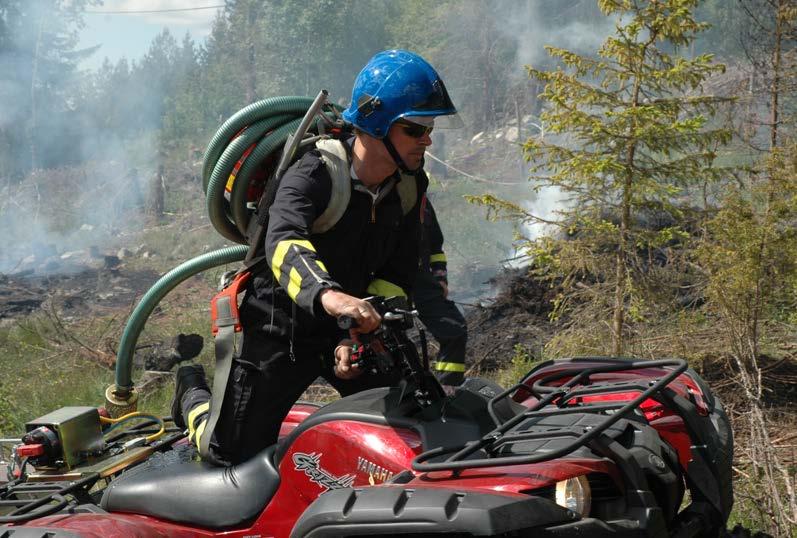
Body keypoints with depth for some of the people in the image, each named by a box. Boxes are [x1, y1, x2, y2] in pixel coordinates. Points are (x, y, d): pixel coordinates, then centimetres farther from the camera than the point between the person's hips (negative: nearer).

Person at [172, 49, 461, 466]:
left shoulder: (410, 186, -4)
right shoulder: (312, 176, -24)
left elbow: (399, 275, -4)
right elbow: (284, 242, -43)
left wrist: (360, 337, -21)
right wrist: (327, 294, -64)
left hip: (348, 330, 6)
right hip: (282, 326, -5)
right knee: (236, 458, -1)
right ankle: (193, 392, 30)